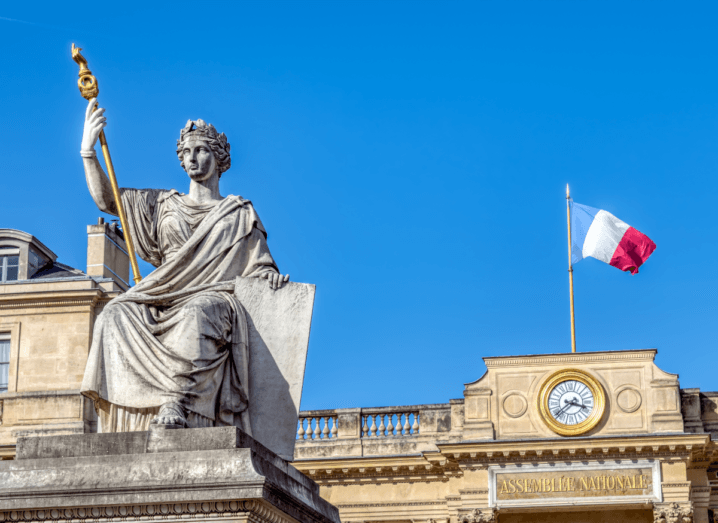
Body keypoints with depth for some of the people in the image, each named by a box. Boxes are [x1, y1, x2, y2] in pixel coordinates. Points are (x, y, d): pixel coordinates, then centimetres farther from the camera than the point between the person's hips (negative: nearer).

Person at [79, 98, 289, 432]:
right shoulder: (164, 205, 27)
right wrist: (88, 149, 14)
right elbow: (105, 199, 24)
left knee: (196, 315, -41)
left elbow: (258, 266, 15)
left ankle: (176, 401, -56)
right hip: (164, 299, 3)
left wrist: (270, 275, -10)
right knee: (117, 314, -31)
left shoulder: (240, 214, 21)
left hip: (214, 298, -3)